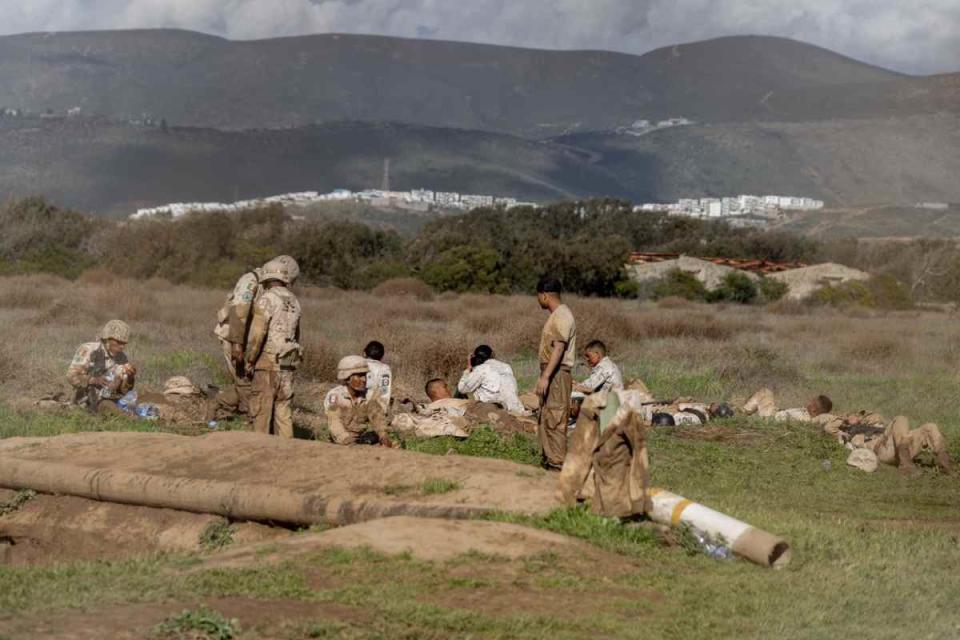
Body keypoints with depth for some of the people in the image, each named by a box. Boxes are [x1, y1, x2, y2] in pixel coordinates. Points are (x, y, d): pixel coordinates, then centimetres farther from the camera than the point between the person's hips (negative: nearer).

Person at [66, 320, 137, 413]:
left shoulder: (123, 359, 6)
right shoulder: (88, 350, -8)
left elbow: (124, 390, 3)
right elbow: (72, 376, -14)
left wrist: (130, 377, -18)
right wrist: (94, 380, -29)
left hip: (111, 400, 5)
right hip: (88, 401, -5)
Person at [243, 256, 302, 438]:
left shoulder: (266, 299, -13)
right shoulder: (294, 301, 10)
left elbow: (257, 334, -18)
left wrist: (248, 361, -9)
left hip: (267, 362, -6)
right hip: (288, 364, 7)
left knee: (261, 409, -1)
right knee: (283, 409, 8)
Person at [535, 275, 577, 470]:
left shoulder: (562, 316, -15)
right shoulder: (556, 315, 17)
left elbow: (559, 348, -24)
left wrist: (545, 376, -30)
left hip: (557, 374, -11)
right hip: (551, 374, 11)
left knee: (555, 421, -10)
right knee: (545, 420, 14)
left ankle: (557, 465, -9)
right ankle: (547, 461, 21)